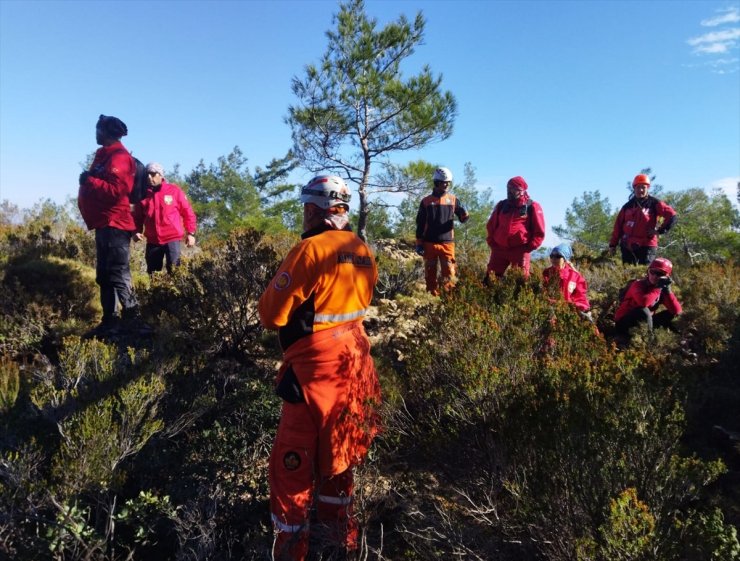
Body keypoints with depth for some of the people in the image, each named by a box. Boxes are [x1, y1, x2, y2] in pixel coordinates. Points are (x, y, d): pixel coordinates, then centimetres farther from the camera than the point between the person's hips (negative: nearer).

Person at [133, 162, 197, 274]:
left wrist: (191, 233, -1)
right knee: (152, 273, 9)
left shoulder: (174, 190, 0)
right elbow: (138, 217, 16)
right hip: (152, 241, 4)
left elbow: (187, 212, 4)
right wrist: (137, 231, -2)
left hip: (172, 239, -4)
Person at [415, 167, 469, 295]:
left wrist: (464, 214, -18)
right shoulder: (426, 201, 4)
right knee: (430, 272, 6)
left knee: (449, 272, -3)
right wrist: (419, 243, 1)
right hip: (429, 243, 0)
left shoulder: (453, 199, 6)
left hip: (447, 243, 0)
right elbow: (420, 224, 6)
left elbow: (463, 219, 6)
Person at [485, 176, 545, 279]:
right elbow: (490, 226, 20)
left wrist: (528, 248, -7)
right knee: (490, 278, 2)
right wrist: (492, 244, 8)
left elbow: (539, 232, 1)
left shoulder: (532, 207, 2)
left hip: (520, 250, -4)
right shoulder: (501, 205, 13)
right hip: (499, 249, 4)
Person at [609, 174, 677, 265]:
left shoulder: (654, 204, 1)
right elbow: (618, 226, 11)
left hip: (646, 246, -4)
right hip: (627, 247, 4)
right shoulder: (628, 206, 12)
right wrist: (613, 244, 8)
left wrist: (660, 231, -9)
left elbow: (671, 216, -4)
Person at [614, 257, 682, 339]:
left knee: (671, 313, -1)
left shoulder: (662, 289, 0)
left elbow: (677, 310, -11)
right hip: (624, 323, -6)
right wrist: (658, 288, -29)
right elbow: (643, 302, -41)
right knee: (643, 311, -34)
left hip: (643, 321, 6)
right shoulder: (638, 284, -18)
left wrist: (668, 291, -18)